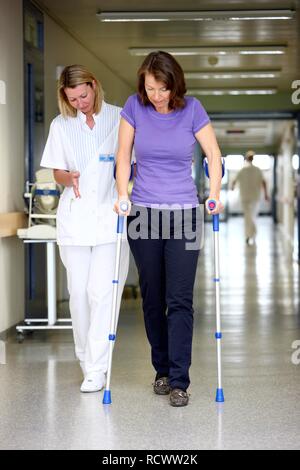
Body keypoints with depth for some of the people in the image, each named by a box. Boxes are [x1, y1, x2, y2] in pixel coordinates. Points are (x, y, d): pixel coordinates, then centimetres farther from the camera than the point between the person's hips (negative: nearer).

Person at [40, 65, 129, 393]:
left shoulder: (119, 119, 3)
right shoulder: (61, 125, 11)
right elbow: (58, 173, 14)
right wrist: (69, 178, -9)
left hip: (110, 216, -3)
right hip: (74, 218, 3)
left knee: (101, 292, -10)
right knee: (78, 292, 5)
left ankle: (96, 370, -5)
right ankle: (86, 360, 19)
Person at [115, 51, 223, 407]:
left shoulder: (191, 109, -6)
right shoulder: (134, 107, -3)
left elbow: (213, 154, 2)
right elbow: (123, 156, 5)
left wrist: (214, 196, -7)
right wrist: (122, 195, -3)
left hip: (184, 213, -1)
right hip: (144, 214, 2)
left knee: (180, 299, -7)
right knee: (152, 298, 9)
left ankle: (178, 381, -3)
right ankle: (162, 370, 25)